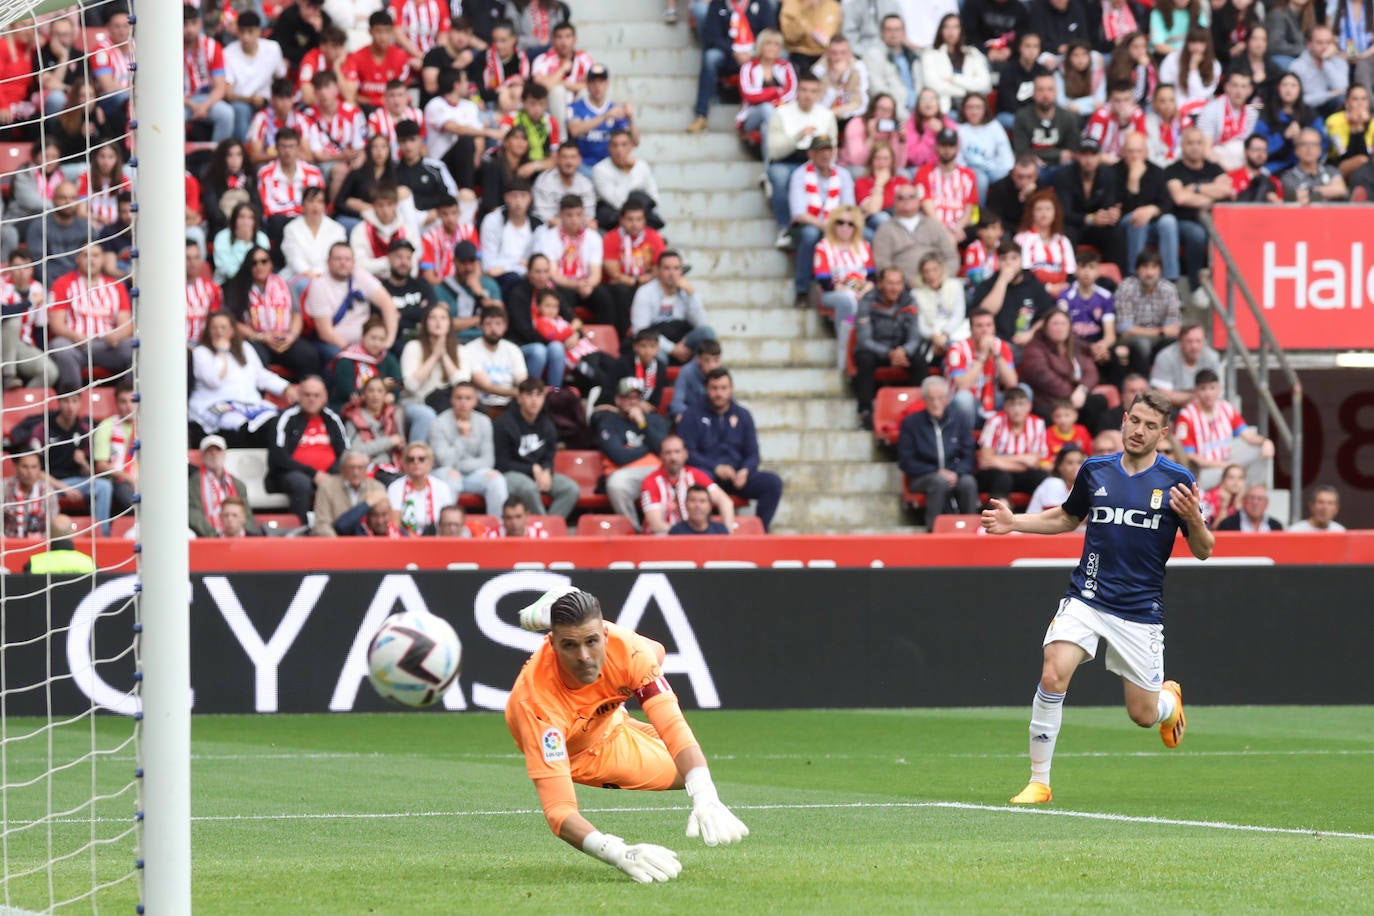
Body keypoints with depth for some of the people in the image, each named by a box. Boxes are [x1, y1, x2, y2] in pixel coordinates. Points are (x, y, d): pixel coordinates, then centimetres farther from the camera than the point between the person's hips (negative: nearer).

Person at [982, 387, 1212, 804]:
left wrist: (1193, 519, -20)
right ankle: (1038, 782, -12)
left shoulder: (1176, 480, -2)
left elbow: (1203, 551, 1)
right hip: (1087, 597, 1)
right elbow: (1068, 518, 24)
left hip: (1141, 609, -1)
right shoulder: (1095, 470, 6)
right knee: (1053, 675, -22)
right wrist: (1015, 522, 10)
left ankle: (1170, 698, 44)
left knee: (1143, 715, 4)